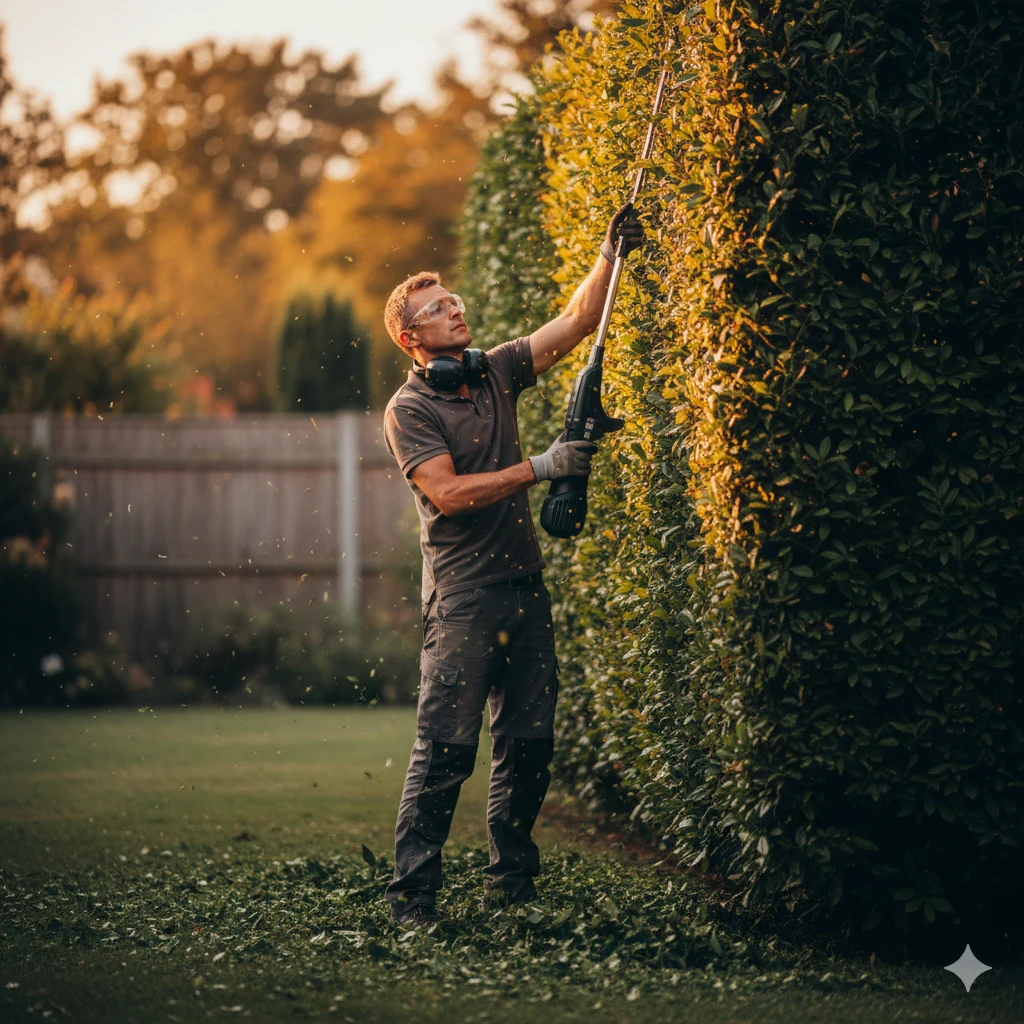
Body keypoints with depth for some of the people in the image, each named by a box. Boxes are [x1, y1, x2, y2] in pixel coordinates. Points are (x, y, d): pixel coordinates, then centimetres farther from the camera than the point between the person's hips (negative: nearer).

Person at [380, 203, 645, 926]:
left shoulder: (497, 372, 12)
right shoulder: (409, 410, -4)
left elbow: (577, 321, 10)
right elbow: (449, 493, -15)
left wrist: (612, 256, -4)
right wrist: (541, 468, -16)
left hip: (525, 583, 6)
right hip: (462, 594, -6)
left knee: (530, 742, 7)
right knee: (447, 748, -10)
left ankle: (511, 880, 17)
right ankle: (413, 895, -7)